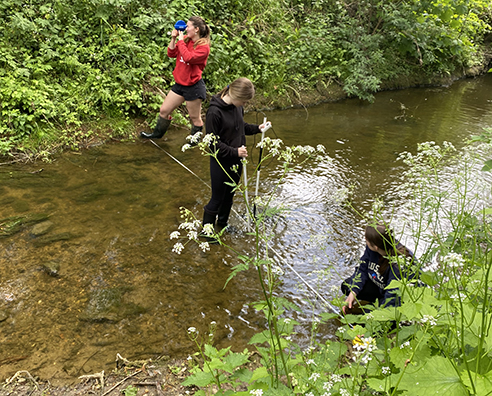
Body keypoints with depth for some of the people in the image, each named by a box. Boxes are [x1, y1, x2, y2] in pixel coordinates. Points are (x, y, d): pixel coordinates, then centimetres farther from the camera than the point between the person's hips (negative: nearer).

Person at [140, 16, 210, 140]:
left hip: (193, 87, -7)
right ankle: (158, 133, 34)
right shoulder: (185, 39, 6)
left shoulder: (203, 46, -15)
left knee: (195, 118, 8)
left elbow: (188, 57, -29)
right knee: (164, 110, 15)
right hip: (180, 84, 7)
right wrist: (173, 38, -3)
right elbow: (171, 54, 8)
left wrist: (181, 41, -20)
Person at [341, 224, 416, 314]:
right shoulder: (371, 249, -18)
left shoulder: (398, 264, -38)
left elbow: (392, 295, -34)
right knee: (347, 285, -5)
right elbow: (362, 269, -5)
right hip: (380, 285, 7)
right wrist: (353, 293, -16)